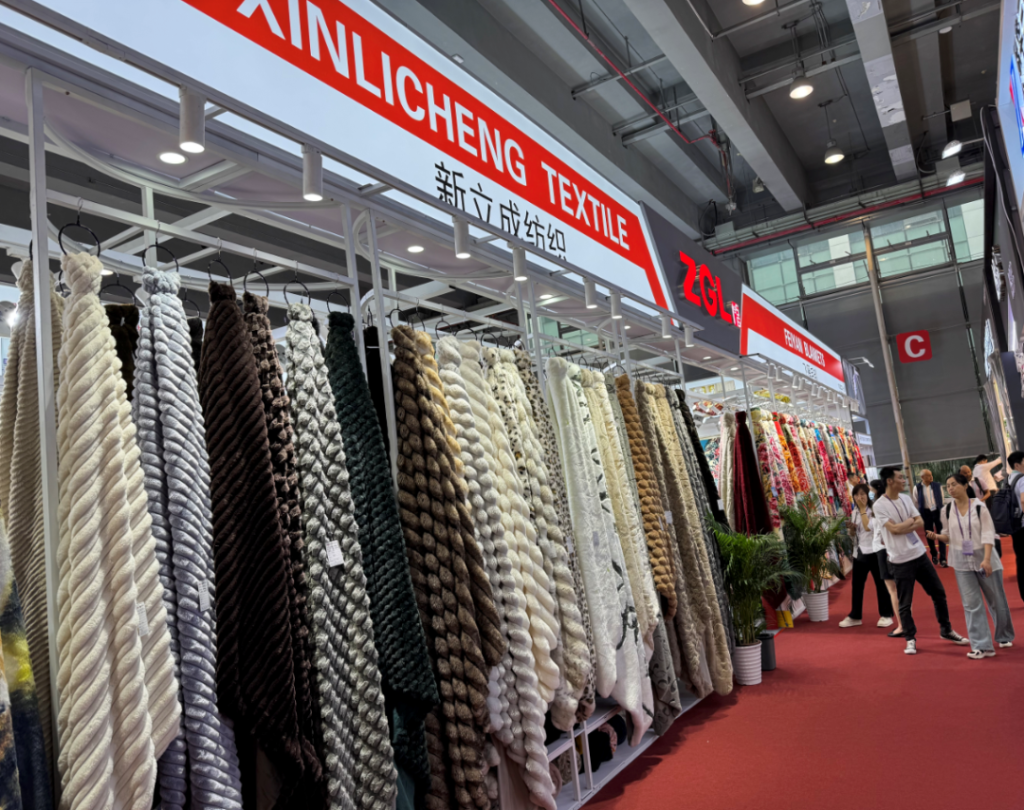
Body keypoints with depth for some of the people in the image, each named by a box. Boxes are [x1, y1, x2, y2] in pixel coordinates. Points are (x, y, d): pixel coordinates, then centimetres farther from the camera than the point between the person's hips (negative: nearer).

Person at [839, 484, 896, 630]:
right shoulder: (854, 512, 10)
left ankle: (886, 615, 15)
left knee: (880, 583, 3)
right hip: (859, 552, 7)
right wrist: (851, 529, -7)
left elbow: (868, 527, -24)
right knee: (857, 584, 9)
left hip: (874, 551, -6)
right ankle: (855, 616, 17)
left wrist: (863, 509, -17)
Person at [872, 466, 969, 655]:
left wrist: (902, 527, -13)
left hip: (919, 554, 6)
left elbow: (920, 523, 2)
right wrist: (910, 521, -4)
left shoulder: (906, 498, 6)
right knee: (905, 604, 2)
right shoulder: (880, 505, -14)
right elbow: (894, 529, -19)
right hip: (900, 560, -6)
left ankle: (946, 630, 32)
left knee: (939, 593, 15)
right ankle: (911, 639, 17)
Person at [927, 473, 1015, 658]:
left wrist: (986, 559, -21)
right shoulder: (947, 511, -1)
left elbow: (988, 534, -13)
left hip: (984, 558, -2)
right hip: (962, 561, 2)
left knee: (997, 600, 11)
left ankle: (1004, 637, 35)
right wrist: (937, 536, -15)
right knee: (971, 604, -1)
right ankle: (982, 646, 2)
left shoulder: (979, 506, -10)